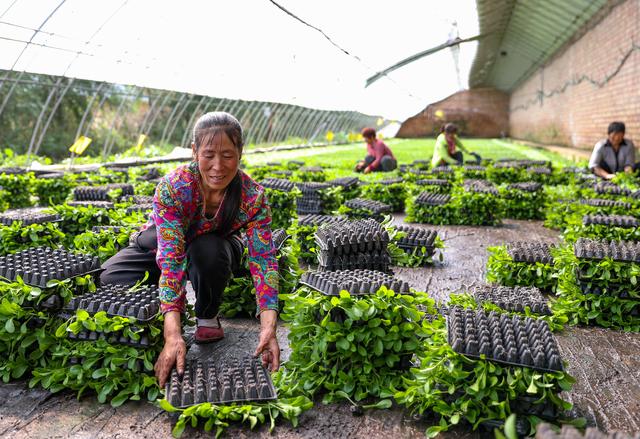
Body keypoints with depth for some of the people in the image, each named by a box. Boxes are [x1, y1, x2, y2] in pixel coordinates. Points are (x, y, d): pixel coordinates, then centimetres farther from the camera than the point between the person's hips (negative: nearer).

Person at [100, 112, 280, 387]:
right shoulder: (172, 187, -34)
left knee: (209, 251, -36)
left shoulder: (253, 196, -29)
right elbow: (171, 258, -41)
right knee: (111, 280, -22)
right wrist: (172, 334, -52)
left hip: (216, 245, 0)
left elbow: (264, 259, -31)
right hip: (163, 243, 0)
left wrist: (269, 327, -47)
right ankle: (172, 301, 6)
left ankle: (208, 315, -7)